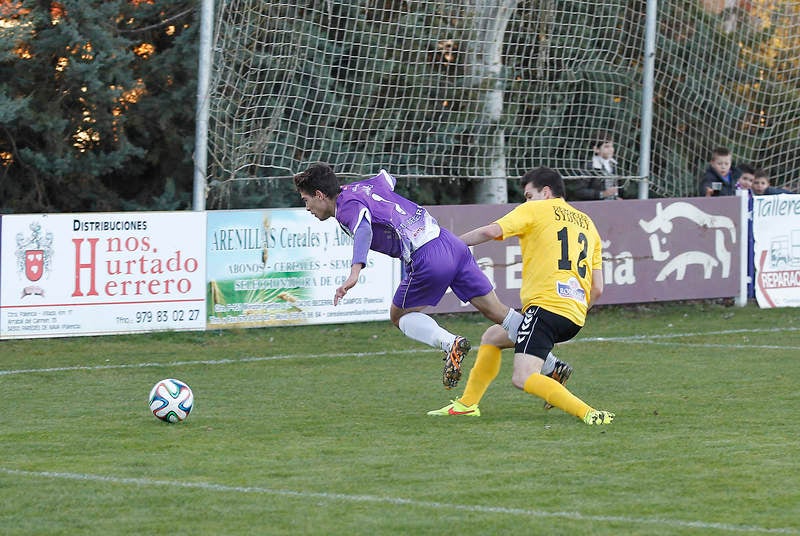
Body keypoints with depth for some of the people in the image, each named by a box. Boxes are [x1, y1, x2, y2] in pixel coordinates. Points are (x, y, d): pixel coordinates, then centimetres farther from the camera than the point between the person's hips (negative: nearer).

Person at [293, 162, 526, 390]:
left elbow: (363, 229, -29)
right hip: (451, 242, 8)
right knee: (498, 312, 9)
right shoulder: (363, 186, 18)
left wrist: (354, 273, -41)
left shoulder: (347, 205, -6)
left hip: (427, 259, -8)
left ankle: (450, 343, -7)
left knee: (399, 316, 15)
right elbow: (388, 179, 42)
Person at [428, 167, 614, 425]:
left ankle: (588, 414, -32)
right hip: (575, 317, 9)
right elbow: (597, 289, 19)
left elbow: (491, 231, -9)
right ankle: (467, 404, 33)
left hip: (546, 305, -9)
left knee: (523, 378, -20)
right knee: (492, 336, 27)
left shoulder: (535, 210, 6)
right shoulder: (587, 224, 24)